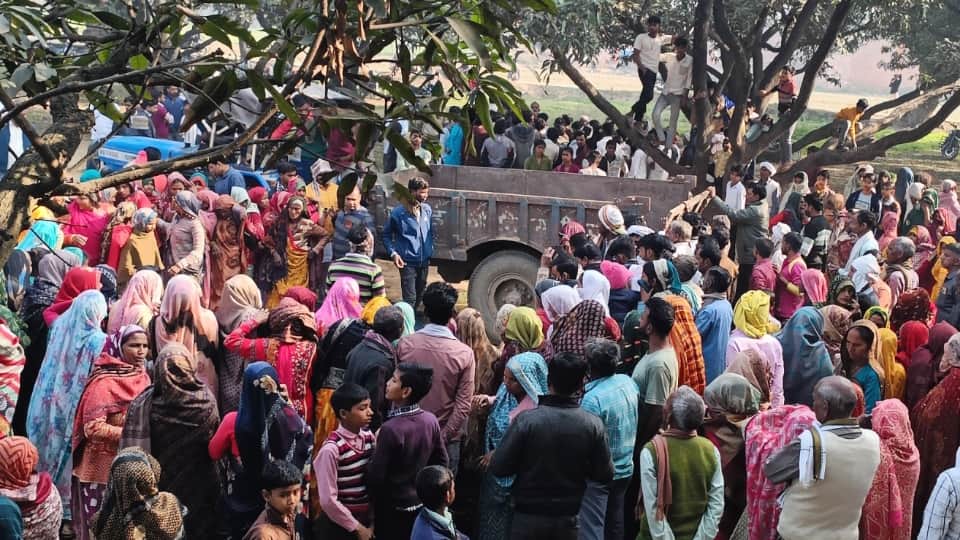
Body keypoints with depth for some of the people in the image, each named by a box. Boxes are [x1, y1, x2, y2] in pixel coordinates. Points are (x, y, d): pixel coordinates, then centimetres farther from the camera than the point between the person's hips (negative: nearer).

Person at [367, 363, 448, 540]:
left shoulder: (391, 429, -27)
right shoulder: (431, 420, -7)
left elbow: (375, 476, -22)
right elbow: (442, 462, 3)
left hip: (393, 509, -6)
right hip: (421, 502, 6)